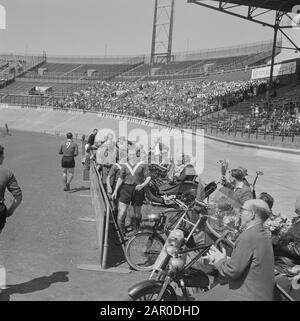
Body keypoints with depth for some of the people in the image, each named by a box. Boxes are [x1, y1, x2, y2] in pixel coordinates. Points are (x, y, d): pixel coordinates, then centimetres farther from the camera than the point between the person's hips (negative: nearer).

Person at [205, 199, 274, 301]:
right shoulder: (265, 236, 11)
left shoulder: (247, 237, -18)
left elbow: (232, 271, -19)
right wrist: (227, 259, 9)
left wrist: (219, 261, -2)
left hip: (246, 297, -9)